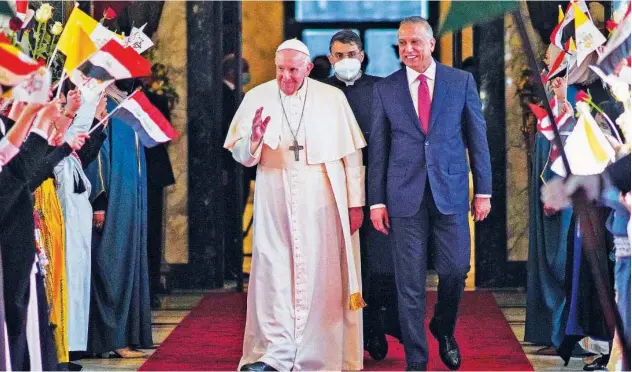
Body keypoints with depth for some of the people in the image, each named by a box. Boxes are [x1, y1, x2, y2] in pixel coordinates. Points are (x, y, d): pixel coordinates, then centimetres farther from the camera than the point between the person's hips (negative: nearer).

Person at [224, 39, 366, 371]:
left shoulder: (332, 98, 1)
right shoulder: (257, 98, 4)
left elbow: (351, 153, 3)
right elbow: (241, 156, 4)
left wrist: (355, 203, 1)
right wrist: (255, 139, -18)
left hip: (322, 200, -1)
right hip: (274, 199, 1)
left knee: (321, 275, 1)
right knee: (273, 271, -3)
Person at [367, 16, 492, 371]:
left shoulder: (462, 81, 3)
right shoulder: (385, 89, 5)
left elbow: (477, 137, 5)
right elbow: (378, 147, 5)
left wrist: (484, 191, 2)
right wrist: (377, 200, 1)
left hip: (451, 191, 0)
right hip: (405, 195, 0)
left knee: (455, 269, 1)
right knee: (410, 281, 1)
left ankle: (444, 329, 30)